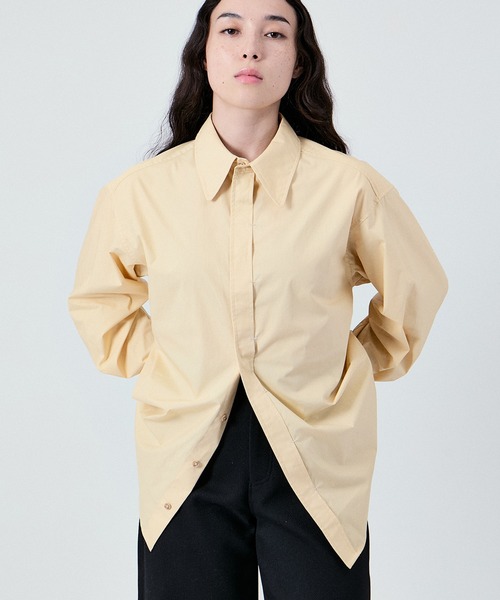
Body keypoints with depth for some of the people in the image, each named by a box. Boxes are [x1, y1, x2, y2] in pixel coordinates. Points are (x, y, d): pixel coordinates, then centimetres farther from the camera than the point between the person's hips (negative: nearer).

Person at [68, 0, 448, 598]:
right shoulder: (140, 191, -3)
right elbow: (97, 297, 17)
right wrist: (148, 365, 6)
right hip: (186, 465, 1)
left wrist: (356, 370, 8)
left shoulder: (351, 187, -6)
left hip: (316, 464, 0)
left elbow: (415, 291, 12)